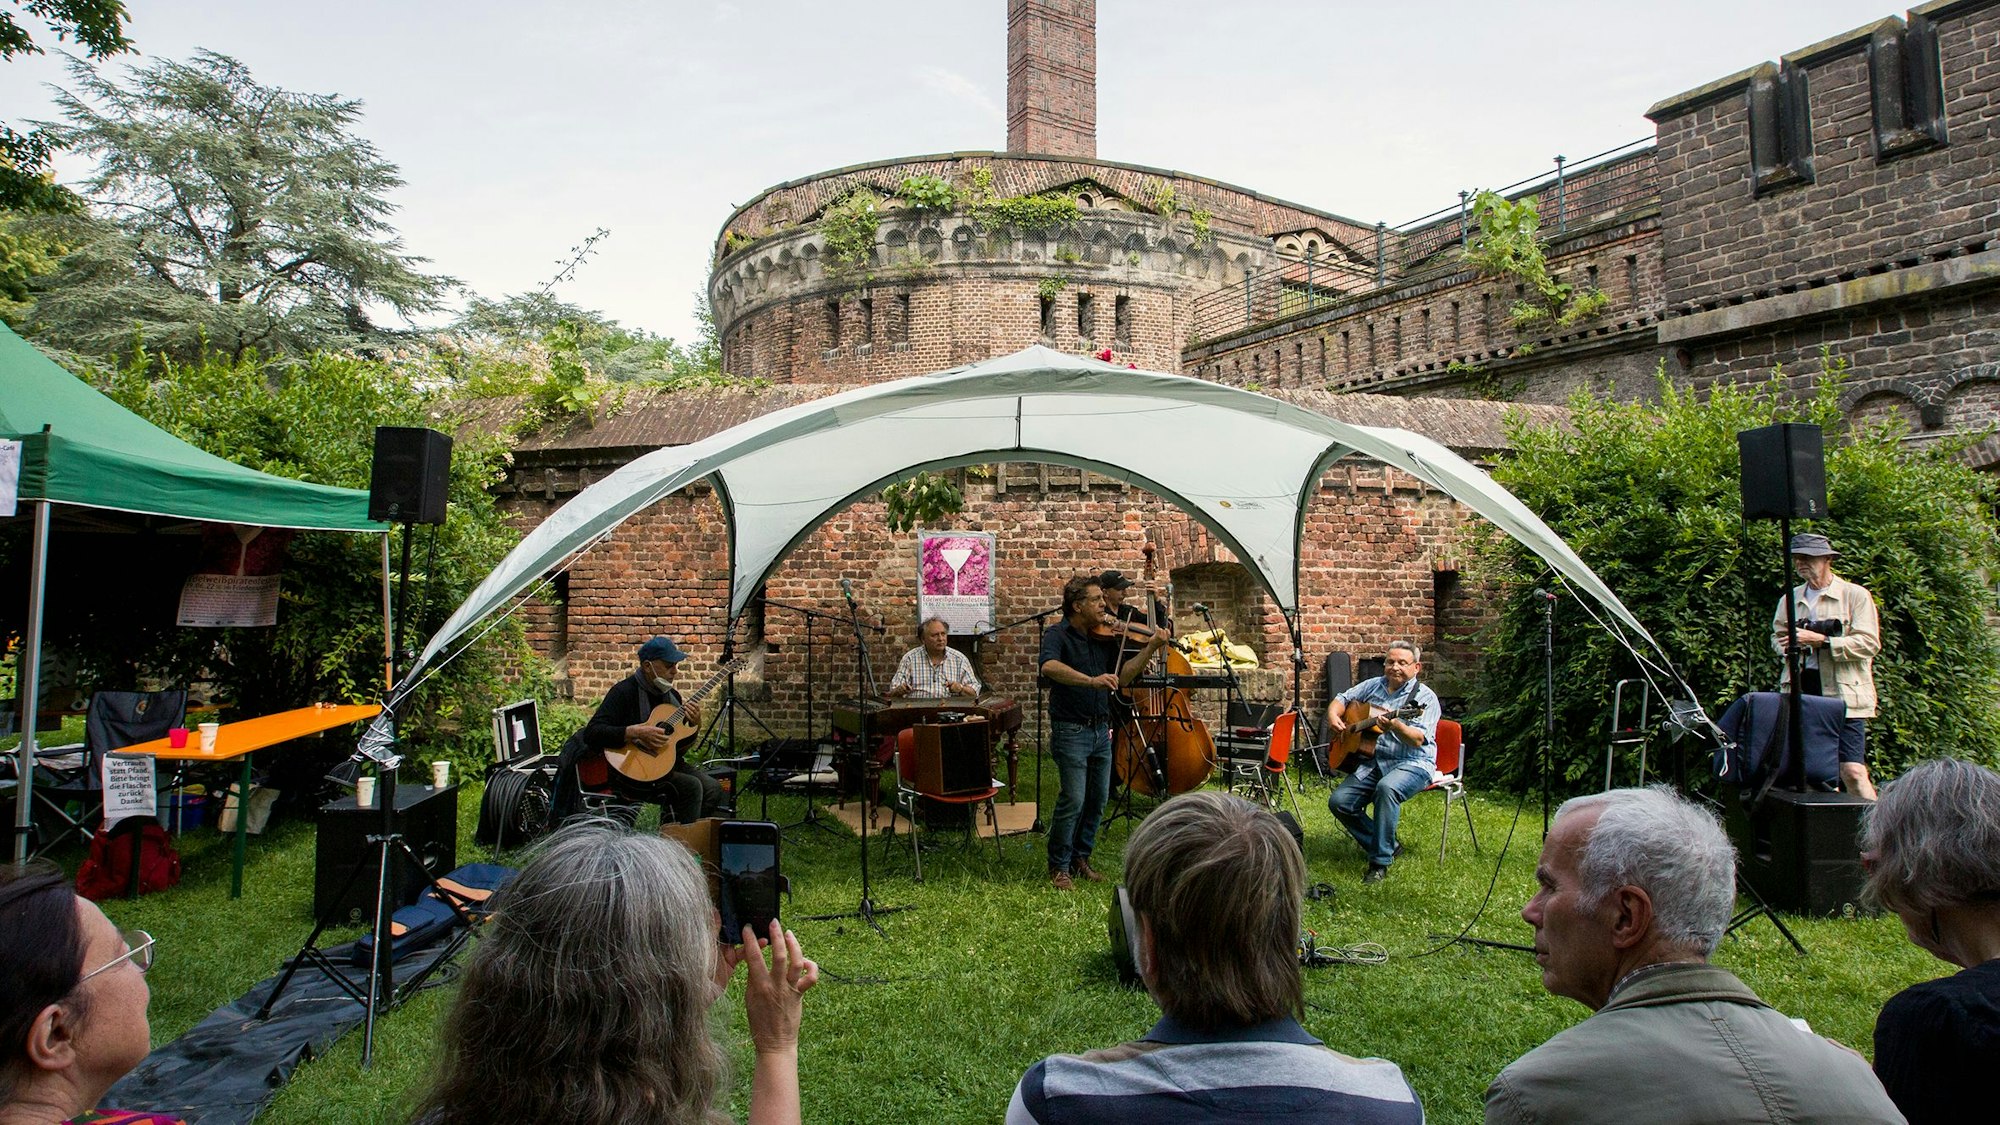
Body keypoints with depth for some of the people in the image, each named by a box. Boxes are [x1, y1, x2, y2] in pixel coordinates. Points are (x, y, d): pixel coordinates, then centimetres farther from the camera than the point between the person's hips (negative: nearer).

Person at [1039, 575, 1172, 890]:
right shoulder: (1057, 635, -10)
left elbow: (1121, 677, 6)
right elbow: (1049, 666, -31)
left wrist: (1151, 649, -4)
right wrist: (1091, 680, -42)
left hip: (1101, 730, 7)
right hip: (1071, 731, -7)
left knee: (1097, 799, 12)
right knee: (1072, 801, -7)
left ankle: (1080, 858, 28)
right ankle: (1059, 866, 9)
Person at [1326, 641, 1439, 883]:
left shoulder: (1424, 697, -8)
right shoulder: (1373, 685, 11)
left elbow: (1418, 739, -20)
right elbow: (1342, 699, 20)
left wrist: (1395, 725, -39)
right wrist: (1334, 716, -2)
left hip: (1412, 763, -6)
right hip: (1373, 760, 6)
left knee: (1387, 788, -38)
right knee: (1339, 802, -11)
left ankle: (1381, 861, -26)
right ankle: (1387, 846, 8)